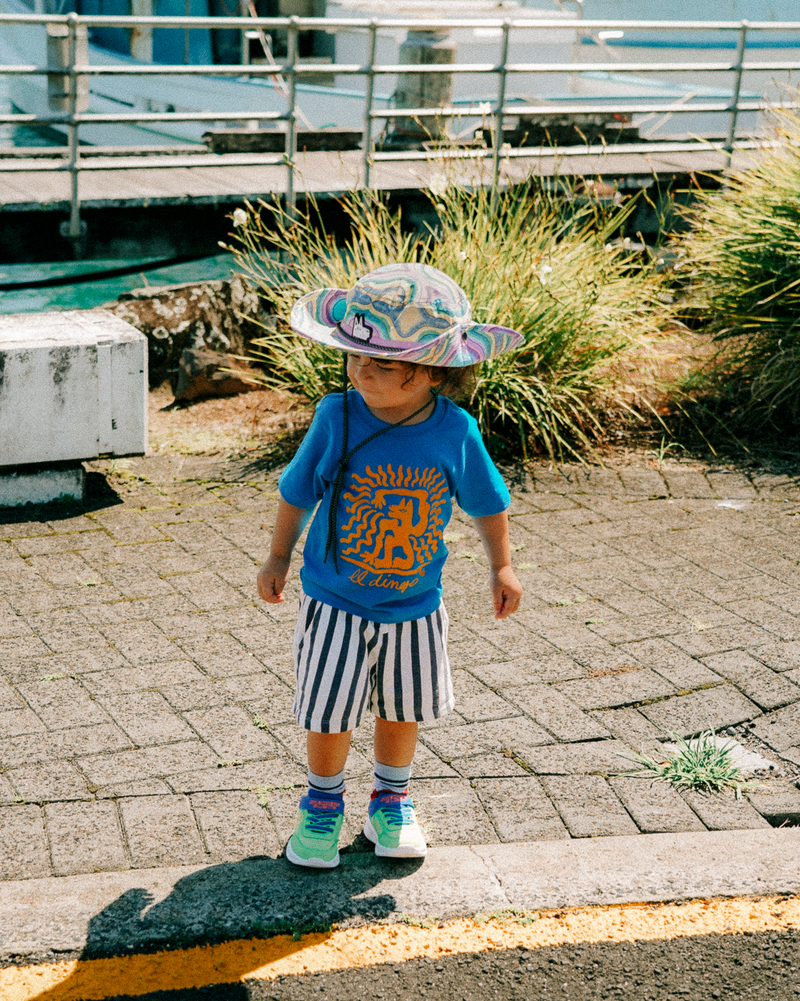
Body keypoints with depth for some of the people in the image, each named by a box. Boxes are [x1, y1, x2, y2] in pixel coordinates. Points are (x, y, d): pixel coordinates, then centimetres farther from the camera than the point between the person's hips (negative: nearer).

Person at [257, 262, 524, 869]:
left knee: (403, 709, 18)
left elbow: (487, 501, 3)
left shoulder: (455, 431, -16)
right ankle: (323, 806, 32)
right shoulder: (337, 417, -19)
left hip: (415, 608, 2)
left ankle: (392, 803, 41)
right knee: (329, 716, 5)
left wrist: (502, 567, 5)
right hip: (336, 604, -1)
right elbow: (298, 491, -3)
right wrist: (279, 558, 6)